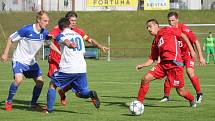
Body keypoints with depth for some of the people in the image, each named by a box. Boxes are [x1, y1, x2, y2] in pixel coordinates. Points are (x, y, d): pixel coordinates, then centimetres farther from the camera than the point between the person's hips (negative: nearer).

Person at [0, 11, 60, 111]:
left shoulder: (44, 32, -5)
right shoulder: (27, 30, -23)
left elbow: (50, 44, 15)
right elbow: (11, 39, -12)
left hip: (31, 61, 6)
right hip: (19, 60, -6)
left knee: (40, 82, 3)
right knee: (18, 79, -27)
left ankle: (33, 103, 22)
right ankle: (9, 102, -8)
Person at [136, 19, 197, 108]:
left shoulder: (167, 30, 3)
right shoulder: (155, 42, 19)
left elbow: (183, 36, 5)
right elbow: (151, 59, 18)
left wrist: (191, 49, -1)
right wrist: (142, 65, 0)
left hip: (174, 62, -6)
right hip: (163, 63, 6)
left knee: (180, 92, -1)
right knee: (145, 79, -8)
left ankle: (192, 100, 30)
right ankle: (139, 102, 3)